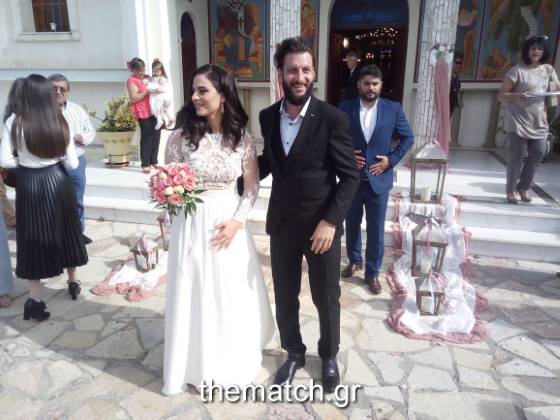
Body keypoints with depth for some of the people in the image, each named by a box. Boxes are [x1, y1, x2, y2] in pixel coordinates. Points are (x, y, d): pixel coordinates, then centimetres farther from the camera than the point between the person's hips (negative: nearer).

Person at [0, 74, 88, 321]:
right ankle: (73, 283, 34)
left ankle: (35, 301, 8)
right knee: (64, 231, 18)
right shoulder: (59, 122, -6)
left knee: (34, 238, 6)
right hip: (57, 181, 2)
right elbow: (73, 163, -4)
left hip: (29, 184, -2)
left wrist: (24, 162, 9)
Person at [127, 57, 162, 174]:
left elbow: (154, 88, 33)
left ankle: (154, 161, 19)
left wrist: (157, 89, 11)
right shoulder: (132, 80, -5)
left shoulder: (147, 77, 18)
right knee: (146, 137, -7)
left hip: (154, 110, 7)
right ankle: (145, 164, 1)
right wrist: (146, 92, -20)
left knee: (156, 135, 7)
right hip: (143, 113, -7)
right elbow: (133, 98, -13)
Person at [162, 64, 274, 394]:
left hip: (229, 223, 1)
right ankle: (198, 363, 36)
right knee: (195, 295, 10)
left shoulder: (242, 137, -5)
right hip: (192, 224, -1)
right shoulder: (183, 135, -7)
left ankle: (233, 360, 41)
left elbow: (252, 185, 1)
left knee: (234, 295, 14)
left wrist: (237, 221, -11)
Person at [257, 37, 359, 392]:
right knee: (285, 297, 16)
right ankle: (294, 353, 41)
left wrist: (330, 221, -18)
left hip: (322, 224, -3)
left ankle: (329, 356, 40)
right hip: (281, 223, 4)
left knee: (327, 298, 14)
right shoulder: (267, 117, 0)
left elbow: (350, 176, -11)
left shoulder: (332, 118, -13)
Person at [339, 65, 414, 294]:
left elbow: (408, 138, 5)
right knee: (352, 224, 17)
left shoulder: (393, 109, -2)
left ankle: (372, 272, 24)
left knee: (376, 229, 8)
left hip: (379, 179, -1)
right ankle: (354, 261, 39)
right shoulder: (345, 108, -3)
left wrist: (391, 160, -7)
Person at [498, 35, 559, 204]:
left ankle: (523, 187, 21)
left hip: (539, 121, 5)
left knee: (538, 154, 2)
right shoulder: (517, 70, -8)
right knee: (516, 157, -2)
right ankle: (510, 190, 15)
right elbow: (501, 95, -8)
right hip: (518, 120, -5)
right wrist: (517, 96, -26)